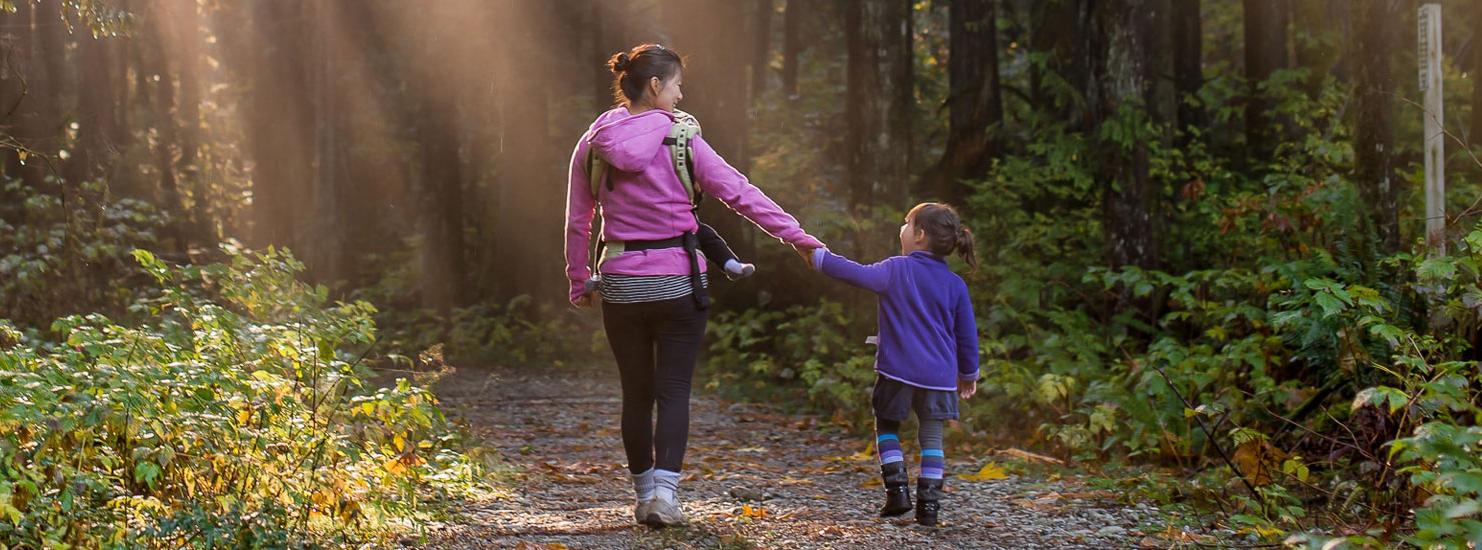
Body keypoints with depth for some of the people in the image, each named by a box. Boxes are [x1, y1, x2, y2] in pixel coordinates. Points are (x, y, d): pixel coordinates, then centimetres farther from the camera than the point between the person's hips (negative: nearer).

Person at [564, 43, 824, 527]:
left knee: (636, 393, 13)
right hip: (677, 282, -3)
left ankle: (644, 494, 19)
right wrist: (797, 236, -4)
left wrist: (579, 282, 16)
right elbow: (739, 192, -8)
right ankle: (664, 492, -11)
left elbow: (577, 222, 6)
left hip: (620, 284, 3)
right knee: (673, 391, 2)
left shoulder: (593, 145, 2)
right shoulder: (681, 140, -7)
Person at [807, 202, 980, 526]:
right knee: (932, 437, 9)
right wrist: (968, 374, 22)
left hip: (898, 371, -2)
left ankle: (897, 489, 3)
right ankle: (929, 504, 2)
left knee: (886, 427, 16)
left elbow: (858, 275, -12)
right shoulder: (955, 285, 5)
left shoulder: (896, 270, -6)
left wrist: (819, 257, 0)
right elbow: (967, 334, 9)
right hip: (939, 375, 2)